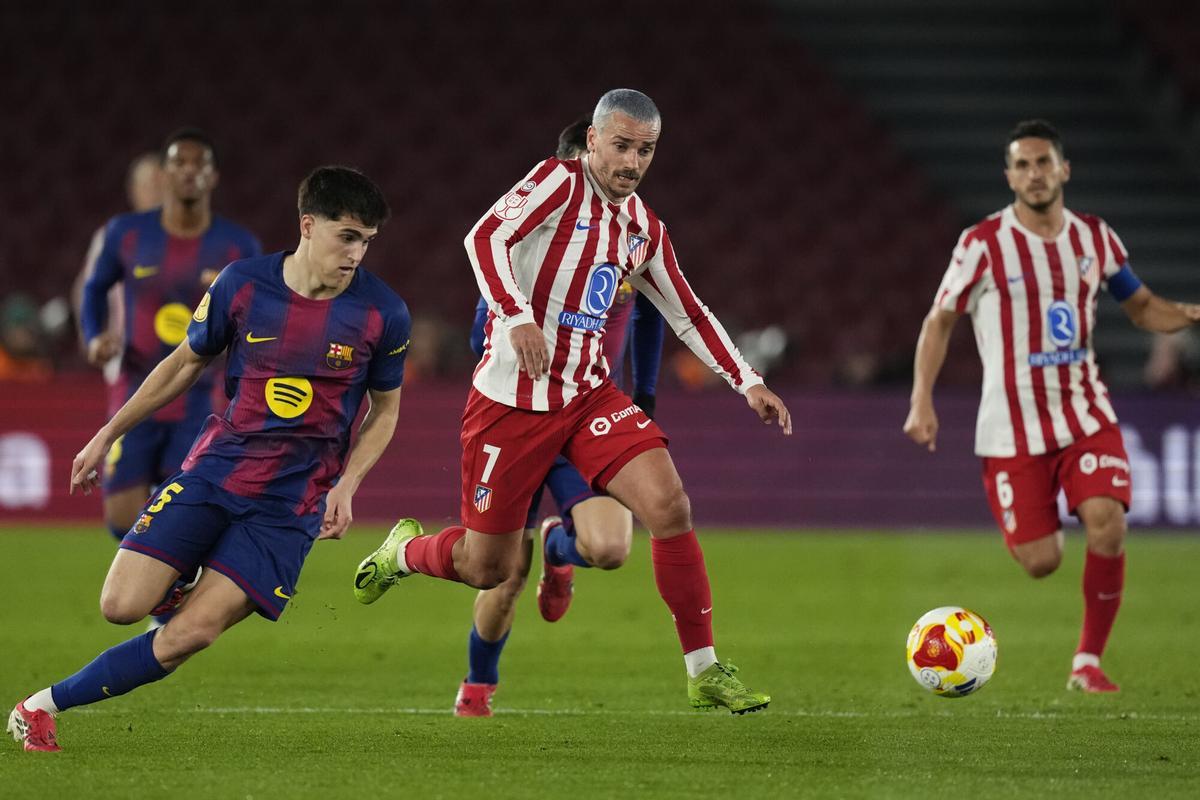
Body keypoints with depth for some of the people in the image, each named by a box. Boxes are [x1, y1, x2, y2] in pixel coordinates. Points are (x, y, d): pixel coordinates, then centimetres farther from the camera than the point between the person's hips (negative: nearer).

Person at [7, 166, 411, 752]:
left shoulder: (382, 313, -6)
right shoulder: (243, 285, -4)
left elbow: (384, 410, 9)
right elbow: (186, 363, 12)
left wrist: (346, 486, -5)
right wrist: (108, 434, 15)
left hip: (294, 500, -2)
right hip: (217, 467, 2)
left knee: (190, 635, -14)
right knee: (122, 606, -12)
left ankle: (48, 703, -1)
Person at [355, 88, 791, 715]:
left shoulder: (642, 227, 11)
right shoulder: (559, 181, -9)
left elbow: (687, 314, 21)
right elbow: (486, 237, -24)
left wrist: (747, 382, 13)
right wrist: (518, 316, -38)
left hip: (588, 395, 5)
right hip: (511, 399, -5)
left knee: (669, 505, -17)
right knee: (486, 567, 2)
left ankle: (705, 672, -10)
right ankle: (404, 551, 38)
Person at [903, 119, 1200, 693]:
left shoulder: (1094, 237, 4)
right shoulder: (984, 244, -8)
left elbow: (1143, 309, 14)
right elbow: (940, 321, 0)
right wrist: (922, 401, -9)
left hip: (1085, 414, 3)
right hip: (1013, 426, -3)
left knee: (1108, 526, -20)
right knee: (1041, 563, -7)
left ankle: (1088, 661, -4)